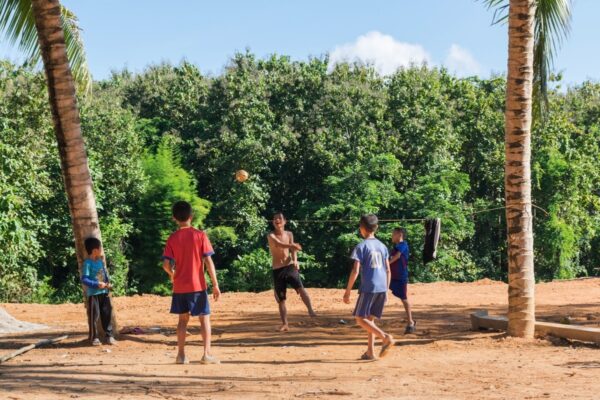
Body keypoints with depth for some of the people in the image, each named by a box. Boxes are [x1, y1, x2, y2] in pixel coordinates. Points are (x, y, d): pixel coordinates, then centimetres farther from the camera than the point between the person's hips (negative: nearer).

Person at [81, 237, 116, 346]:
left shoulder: (100, 261, 9)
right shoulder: (87, 263, -13)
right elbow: (84, 279, -17)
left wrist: (108, 283, 1)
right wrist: (97, 284, -22)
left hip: (104, 292, 7)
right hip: (93, 294, -7)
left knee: (107, 314, 8)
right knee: (94, 316, -1)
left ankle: (109, 336, 15)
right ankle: (94, 338, 10)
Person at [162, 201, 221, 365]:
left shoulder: (172, 238, 0)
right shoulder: (200, 235, -6)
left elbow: (166, 264, -5)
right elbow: (208, 262, -9)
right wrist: (215, 285, -6)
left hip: (179, 286, 3)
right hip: (198, 285, -2)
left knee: (183, 319, 12)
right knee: (204, 318, 5)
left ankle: (181, 355, 12)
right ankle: (207, 354, -1)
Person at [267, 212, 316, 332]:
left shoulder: (289, 234, 8)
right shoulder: (271, 236, -6)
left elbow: (292, 249, 8)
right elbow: (279, 244, -25)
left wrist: (295, 261, -14)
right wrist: (293, 245, -42)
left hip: (290, 267, 1)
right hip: (277, 270, -1)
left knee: (300, 288, -26)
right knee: (281, 299, 3)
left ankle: (310, 310, -30)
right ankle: (284, 324, 11)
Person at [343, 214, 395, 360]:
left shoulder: (361, 246, -7)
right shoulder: (382, 246, 12)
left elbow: (355, 271, -12)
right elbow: (388, 270, 13)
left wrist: (347, 292, -8)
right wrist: (386, 291, 20)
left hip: (368, 288, -7)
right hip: (382, 288, 7)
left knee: (360, 318, -1)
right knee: (370, 319, 15)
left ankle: (385, 337, -20)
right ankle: (370, 351, 10)